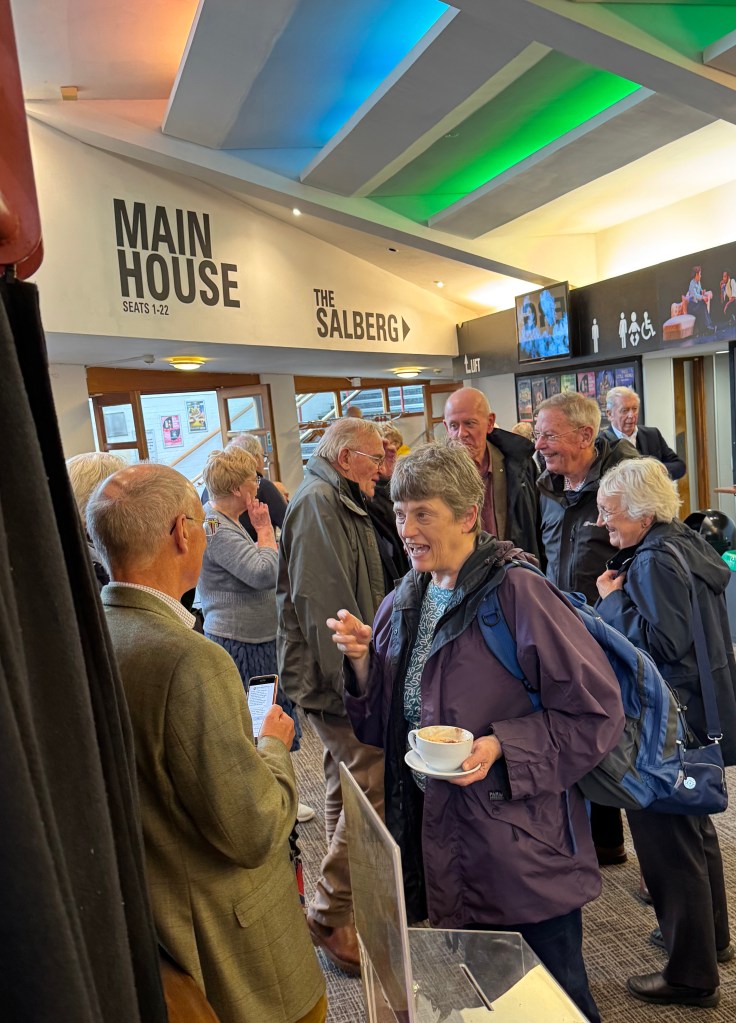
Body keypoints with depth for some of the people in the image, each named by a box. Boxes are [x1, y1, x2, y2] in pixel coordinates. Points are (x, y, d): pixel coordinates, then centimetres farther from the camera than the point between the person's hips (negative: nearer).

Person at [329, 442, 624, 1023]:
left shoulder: (517, 594, -19)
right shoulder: (403, 605, 2)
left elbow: (598, 711, -16)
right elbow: (386, 725, 6)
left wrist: (505, 746, -26)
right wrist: (363, 661, -11)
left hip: (521, 852, -6)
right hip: (439, 845, 6)